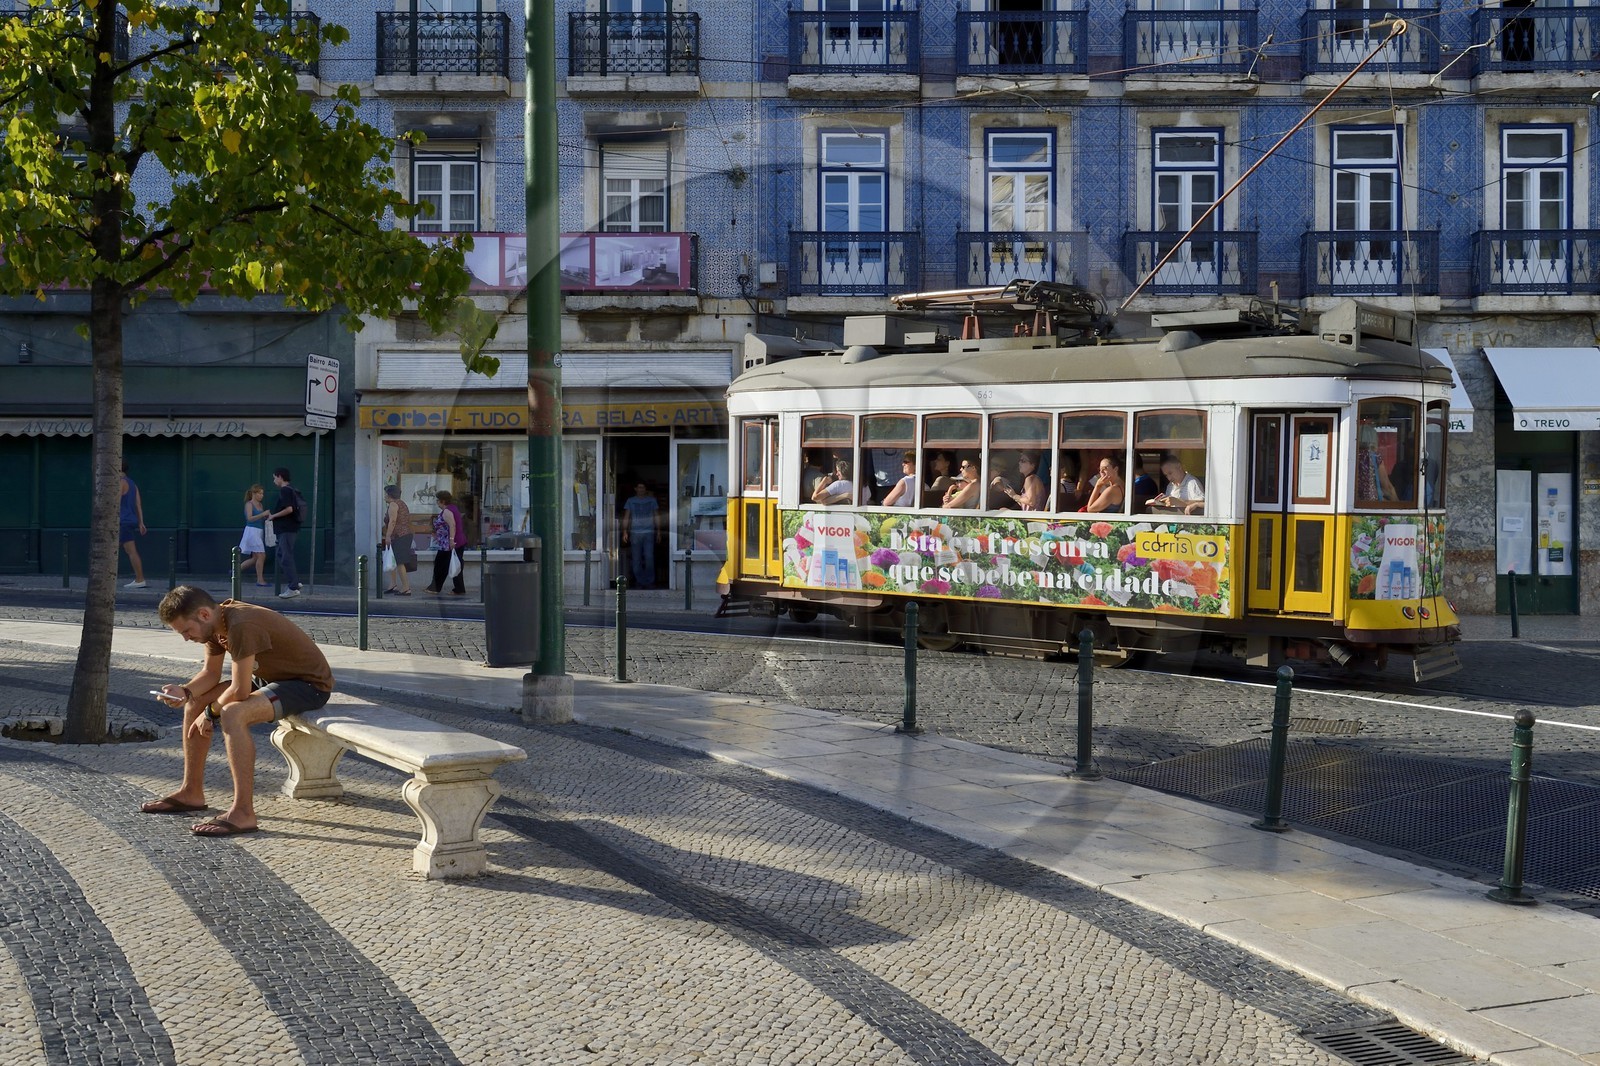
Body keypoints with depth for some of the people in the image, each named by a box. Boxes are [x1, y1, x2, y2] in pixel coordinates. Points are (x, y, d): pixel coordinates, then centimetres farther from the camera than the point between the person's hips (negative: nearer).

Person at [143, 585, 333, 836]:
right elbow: (211, 674, 10)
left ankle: (243, 813, -31)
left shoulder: (241, 626, -29)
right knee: (195, 702, 10)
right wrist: (185, 692, -9)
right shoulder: (217, 623, 0)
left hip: (310, 683, -10)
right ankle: (191, 792, 20)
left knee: (232, 714, -33)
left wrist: (211, 713, -11)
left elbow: (240, 690, -28)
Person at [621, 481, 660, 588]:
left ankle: (650, 581, -2)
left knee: (649, 557, -9)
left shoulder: (652, 500, 12)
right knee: (636, 559, -1)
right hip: (635, 532, 1)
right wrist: (625, 532, 0)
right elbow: (626, 517, 9)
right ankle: (640, 582, 6)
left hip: (649, 532, -1)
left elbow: (657, 516, 15)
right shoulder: (630, 501, 11)